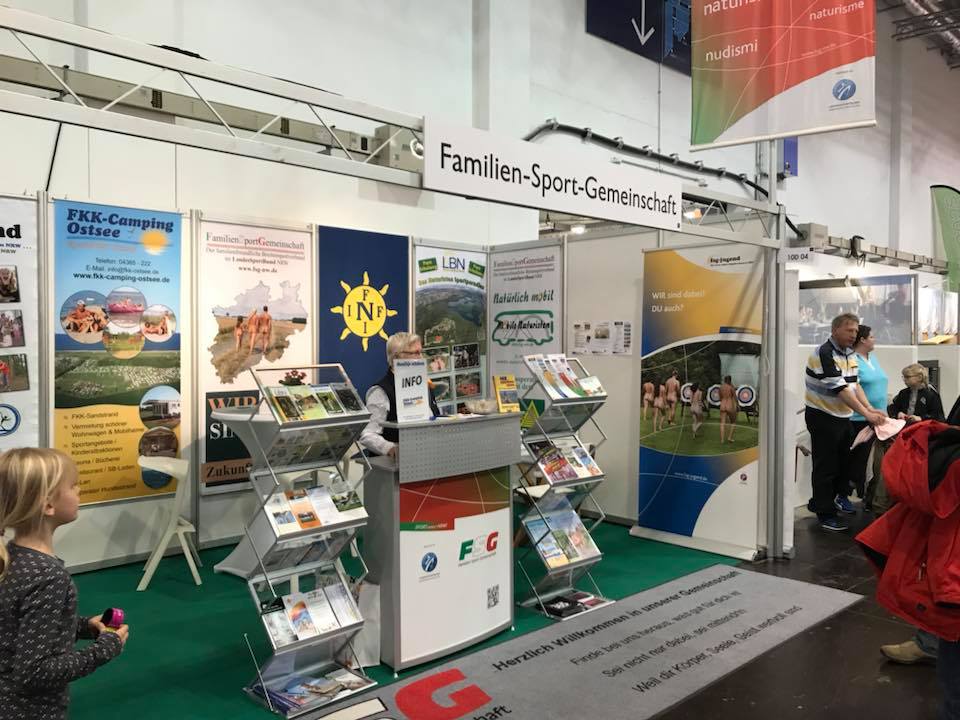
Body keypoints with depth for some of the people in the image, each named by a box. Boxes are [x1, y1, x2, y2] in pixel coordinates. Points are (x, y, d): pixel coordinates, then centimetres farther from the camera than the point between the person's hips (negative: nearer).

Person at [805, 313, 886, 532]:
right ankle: (825, 513, 8)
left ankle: (840, 495, 38)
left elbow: (854, 384, 8)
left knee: (844, 459, 18)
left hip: (843, 416, 8)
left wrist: (871, 409, -6)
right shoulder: (824, 354, -21)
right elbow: (840, 389, -25)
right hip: (822, 417, -8)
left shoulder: (850, 353, 8)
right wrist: (866, 414, -26)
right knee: (825, 466, -1)